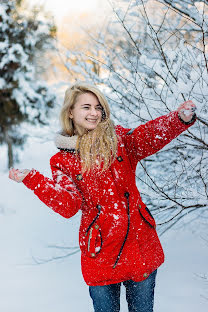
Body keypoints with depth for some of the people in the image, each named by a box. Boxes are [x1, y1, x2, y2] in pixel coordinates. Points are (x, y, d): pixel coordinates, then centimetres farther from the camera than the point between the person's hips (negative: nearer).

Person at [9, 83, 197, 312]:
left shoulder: (119, 139, 5)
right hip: (101, 253, -1)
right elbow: (69, 205, -10)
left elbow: (149, 136, -15)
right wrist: (32, 180, -22)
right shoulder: (63, 160, 4)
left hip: (141, 244, 1)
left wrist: (181, 118, -36)